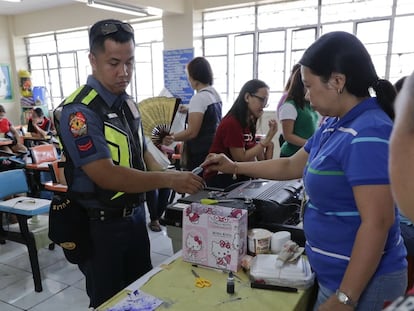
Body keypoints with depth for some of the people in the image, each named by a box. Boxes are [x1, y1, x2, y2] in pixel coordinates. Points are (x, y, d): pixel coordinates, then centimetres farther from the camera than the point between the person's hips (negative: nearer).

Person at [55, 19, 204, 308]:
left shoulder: (128, 103, 4)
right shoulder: (78, 111, -21)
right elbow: (105, 175, -28)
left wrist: (165, 173, -7)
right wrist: (168, 180, -30)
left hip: (135, 213, 7)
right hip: (100, 224, -7)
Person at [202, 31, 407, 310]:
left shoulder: (367, 134, -25)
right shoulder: (335, 126, 4)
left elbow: (377, 223, -28)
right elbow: (292, 167, 13)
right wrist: (234, 167, 14)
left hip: (361, 282, -8)